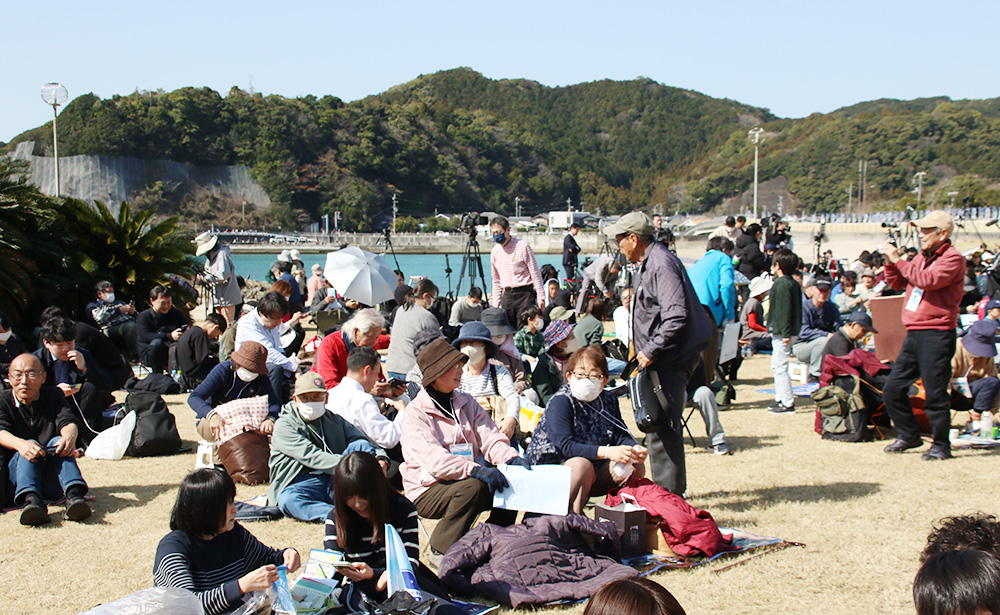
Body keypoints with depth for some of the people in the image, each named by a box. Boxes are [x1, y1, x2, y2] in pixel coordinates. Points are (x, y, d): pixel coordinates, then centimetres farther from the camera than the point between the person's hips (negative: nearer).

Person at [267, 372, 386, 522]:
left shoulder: (335, 421, 21)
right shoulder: (284, 426, 3)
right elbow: (310, 455, -13)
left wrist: (381, 459, -16)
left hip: (337, 483, 4)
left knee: (361, 445, -15)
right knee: (288, 499, -37)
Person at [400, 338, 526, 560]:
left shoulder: (466, 403, 12)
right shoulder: (415, 413, -10)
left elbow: (489, 438, 3)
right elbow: (434, 459, -24)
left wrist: (512, 458, -20)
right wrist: (474, 469, -40)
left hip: (462, 482, 6)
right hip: (428, 490, -6)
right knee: (473, 487, -33)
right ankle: (441, 551, -17)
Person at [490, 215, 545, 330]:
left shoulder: (522, 246, -6)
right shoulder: (495, 251, 9)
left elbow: (535, 273, -4)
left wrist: (540, 297, -8)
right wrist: (496, 303, 15)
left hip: (525, 293, -5)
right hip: (507, 295, 5)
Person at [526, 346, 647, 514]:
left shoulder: (609, 400, 5)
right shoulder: (560, 402, -16)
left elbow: (621, 436, 4)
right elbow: (565, 446, -27)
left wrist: (634, 449, -21)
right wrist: (607, 452, -37)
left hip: (594, 476, 7)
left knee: (636, 467, -10)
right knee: (582, 464, -36)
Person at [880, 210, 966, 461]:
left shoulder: (952, 258, -8)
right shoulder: (922, 257, 18)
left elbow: (928, 280, -23)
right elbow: (897, 283, 20)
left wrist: (898, 260, -18)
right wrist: (890, 261, 3)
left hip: (937, 334, -9)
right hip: (914, 334, 9)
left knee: (935, 393, -4)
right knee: (892, 389, 9)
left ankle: (941, 445, 9)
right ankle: (908, 435, 23)